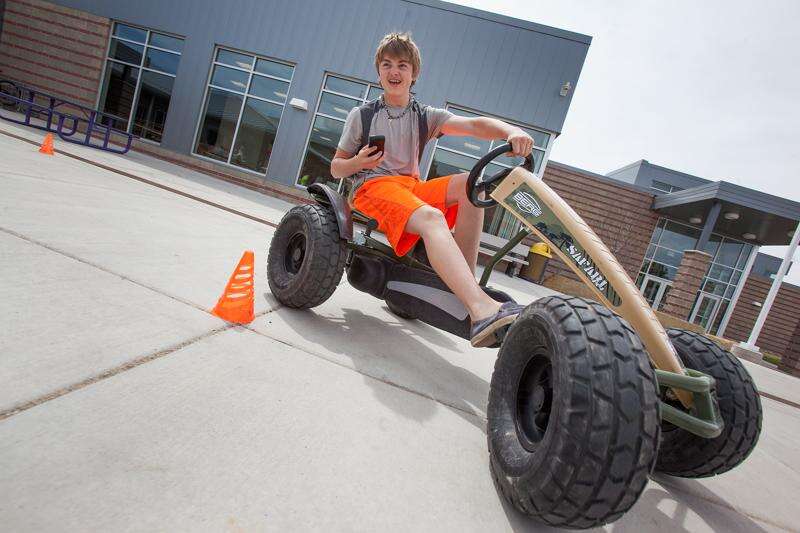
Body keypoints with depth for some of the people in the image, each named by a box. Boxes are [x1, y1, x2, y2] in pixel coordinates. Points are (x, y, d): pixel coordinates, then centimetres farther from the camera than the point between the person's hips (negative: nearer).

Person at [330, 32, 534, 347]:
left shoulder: (426, 117, 15)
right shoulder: (361, 115, 14)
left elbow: (474, 125, -4)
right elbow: (336, 169, 13)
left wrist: (511, 131, -25)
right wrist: (359, 162, -11)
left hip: (412, 187, 4)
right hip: (371, 187, -4)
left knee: (468, 183, -22)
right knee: (430, 217, -35)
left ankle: (465, 281, -26)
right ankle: (482, 310, -54)